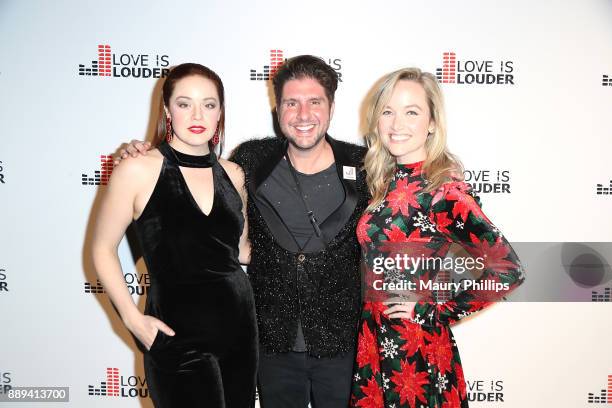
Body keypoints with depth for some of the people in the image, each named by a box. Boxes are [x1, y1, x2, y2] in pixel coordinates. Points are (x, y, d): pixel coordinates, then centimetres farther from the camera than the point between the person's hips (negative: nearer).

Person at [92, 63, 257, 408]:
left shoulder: (233, 174, 5)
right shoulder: (139, 170, -9)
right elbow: (103, 248, -2)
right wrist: (133, 318, -9)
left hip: (239, 327, 5)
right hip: (179, 339, -5)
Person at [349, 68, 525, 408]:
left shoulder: (444, 191, -18)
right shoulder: (387, 182, 3)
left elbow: (506, 270, -23)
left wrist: (437, 312, -16)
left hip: (418, 353, -7)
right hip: (374, 346, 7)